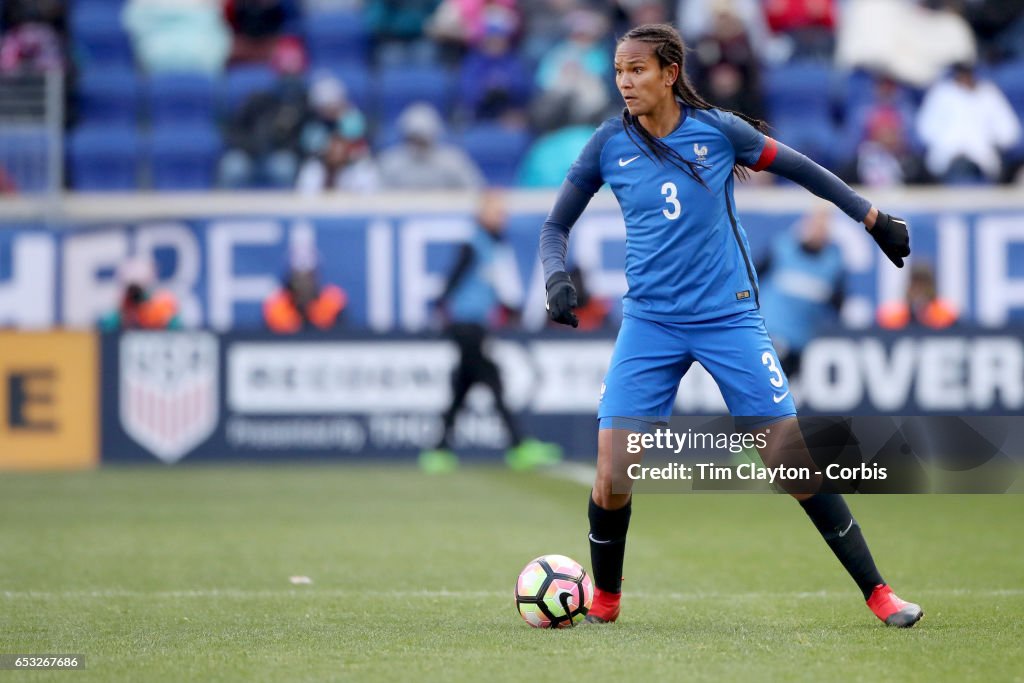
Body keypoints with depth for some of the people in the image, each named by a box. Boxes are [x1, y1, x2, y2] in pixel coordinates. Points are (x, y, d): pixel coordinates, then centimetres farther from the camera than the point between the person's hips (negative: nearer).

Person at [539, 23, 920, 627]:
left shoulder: (716, 129, -5)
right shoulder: (609, 146, -1)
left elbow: (800, 169, 7)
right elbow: (557, 225, 9)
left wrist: (876, 220, 10)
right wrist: (557, 279, -10)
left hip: (729, 316, -1)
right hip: (650, 323, 1)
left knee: (797, 465, -6)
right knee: (612, 480, -9)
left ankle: (878, 593, 6)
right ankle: (605, 597, 17)